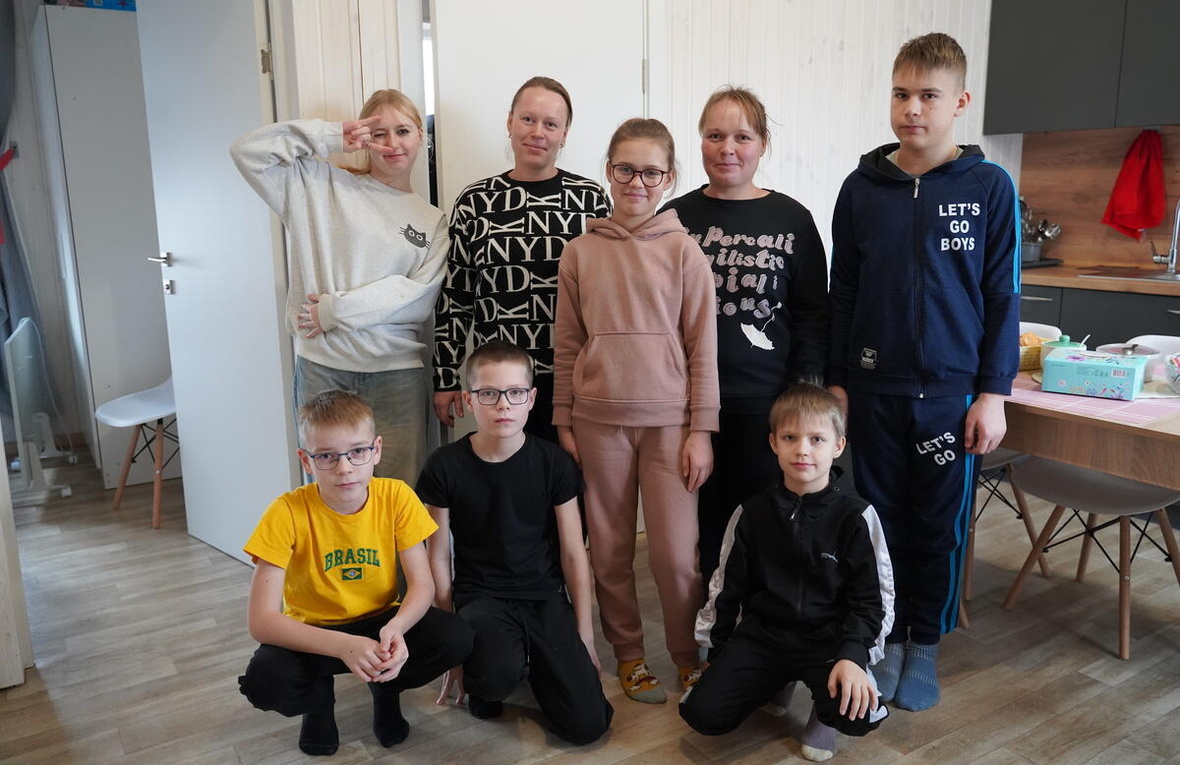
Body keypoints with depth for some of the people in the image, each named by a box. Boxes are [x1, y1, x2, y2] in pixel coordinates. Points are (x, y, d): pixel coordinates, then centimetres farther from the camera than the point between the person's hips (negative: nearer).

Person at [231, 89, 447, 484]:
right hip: (322, 366, 0)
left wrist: (335, 309, -9)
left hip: (397, 370, 1)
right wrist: (330, 137, -1)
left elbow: (419, 296, -4)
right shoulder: (323, 185, 8)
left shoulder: (433, 220, 9)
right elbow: (248, 151, 1)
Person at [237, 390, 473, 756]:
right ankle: (319, 696, 7)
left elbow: (422, 583, -14)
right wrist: (342, 645, -41)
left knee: (457, 637, -25)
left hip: (382, 622, 2)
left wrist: (396, 628, -36)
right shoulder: (288, 513, -23)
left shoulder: (396, 497, -16)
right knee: (264, 680, -32)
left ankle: (386, 687, 9)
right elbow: (260, 620, -26)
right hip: (314, 633, -1)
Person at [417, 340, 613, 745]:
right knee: (498, 673, -35)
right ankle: (482, 678, 3)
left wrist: (585, 635, 2)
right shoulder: (445, 466, -8)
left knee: (587, 724, -11)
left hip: (546, 596, 2)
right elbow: (438, 560, -1)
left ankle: (532, 656, 18)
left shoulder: (554, 462, -5)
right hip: (479, 595, -1)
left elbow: (573, 553, 1)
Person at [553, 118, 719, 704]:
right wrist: (563, 422, 5)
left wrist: (702, 430, -4)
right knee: (610, 549, 9)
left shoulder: (684, 250, 0)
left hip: (669, 419, -1)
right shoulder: (580, 252, 4)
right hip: (599, 419, 2)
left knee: (676, 553, -1)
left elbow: (703, 347, 0)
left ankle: (689, 654, 22)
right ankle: (628, 652, 28)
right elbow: (567, 346, 7)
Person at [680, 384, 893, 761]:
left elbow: (869, 598, -4)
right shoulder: (752, 513, 1)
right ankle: (775, 681, 15)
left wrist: (852, 656, -19)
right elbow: (728, 587, 10)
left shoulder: (855, 516, -5)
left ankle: (823, 699, 8)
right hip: (761, 631, 2)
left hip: (827, 637, -2)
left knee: (857, 714, -30)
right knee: (702, 713, -15)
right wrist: (717, 651, 13)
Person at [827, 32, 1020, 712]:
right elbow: (843, 293, 6)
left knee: (942, 526, 9)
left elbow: (1003, 296, -1)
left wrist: (993, 393, -5)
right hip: (873, 389, 1)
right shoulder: (863, 187, 2)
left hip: (953, 392, -1)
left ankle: (925, 644, 28)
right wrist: (835, 381, 5)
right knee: (881, 519, 10)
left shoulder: (990, 187, -2)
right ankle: (887, 636, 28)